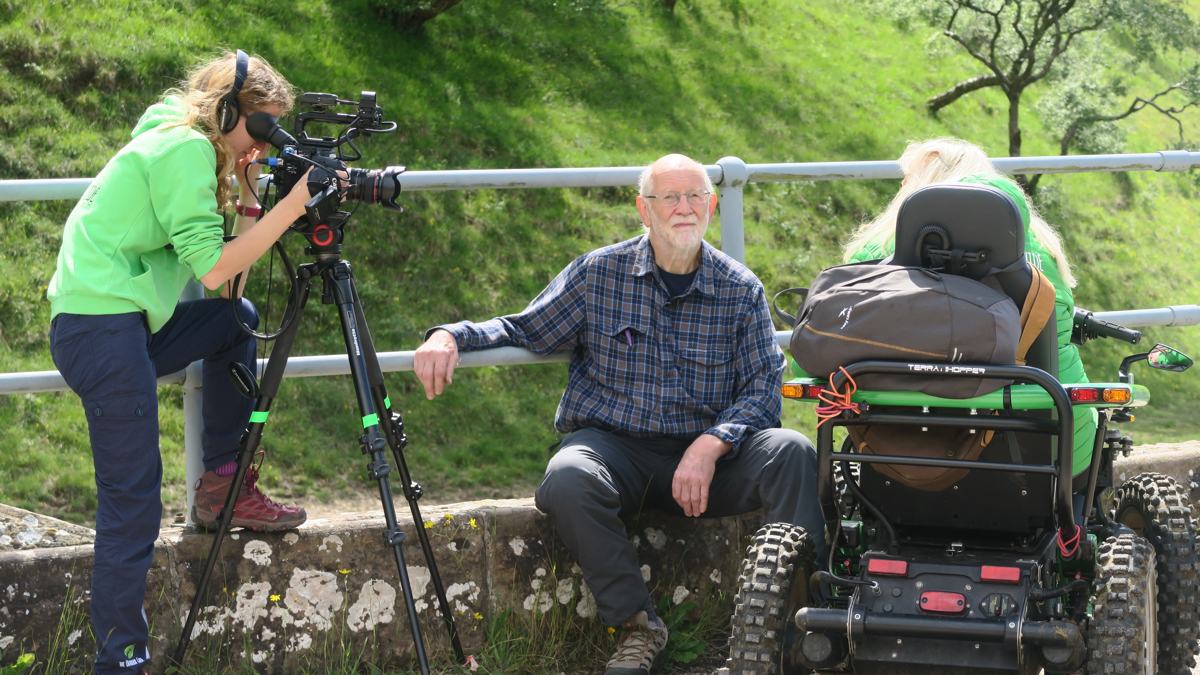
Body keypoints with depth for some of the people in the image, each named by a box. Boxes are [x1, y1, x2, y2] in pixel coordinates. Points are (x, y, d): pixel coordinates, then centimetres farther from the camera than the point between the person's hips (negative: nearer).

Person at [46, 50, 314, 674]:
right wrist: (292, 206, -16)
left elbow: (221, 279, 17)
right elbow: (212, 269, -17)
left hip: (124, 324, 10)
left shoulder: (183, 147, 19)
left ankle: (223, 483, 22)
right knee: (133, 499, -9)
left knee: (236, 319, 24)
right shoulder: (185, 147, -9)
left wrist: (247, 198, 8)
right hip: (101, 327, -10)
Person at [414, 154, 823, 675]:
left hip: (708, 456, 1)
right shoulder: (597, 274, 3)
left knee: (790, 452, -27)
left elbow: (764, 387, -1)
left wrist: (712, 443, -20)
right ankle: (635, 623, -17)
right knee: (568, 477, -35)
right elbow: (523, 330, 11)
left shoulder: (740, 289, 5)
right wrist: (450, 336, -9)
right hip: (614, 442, -1)